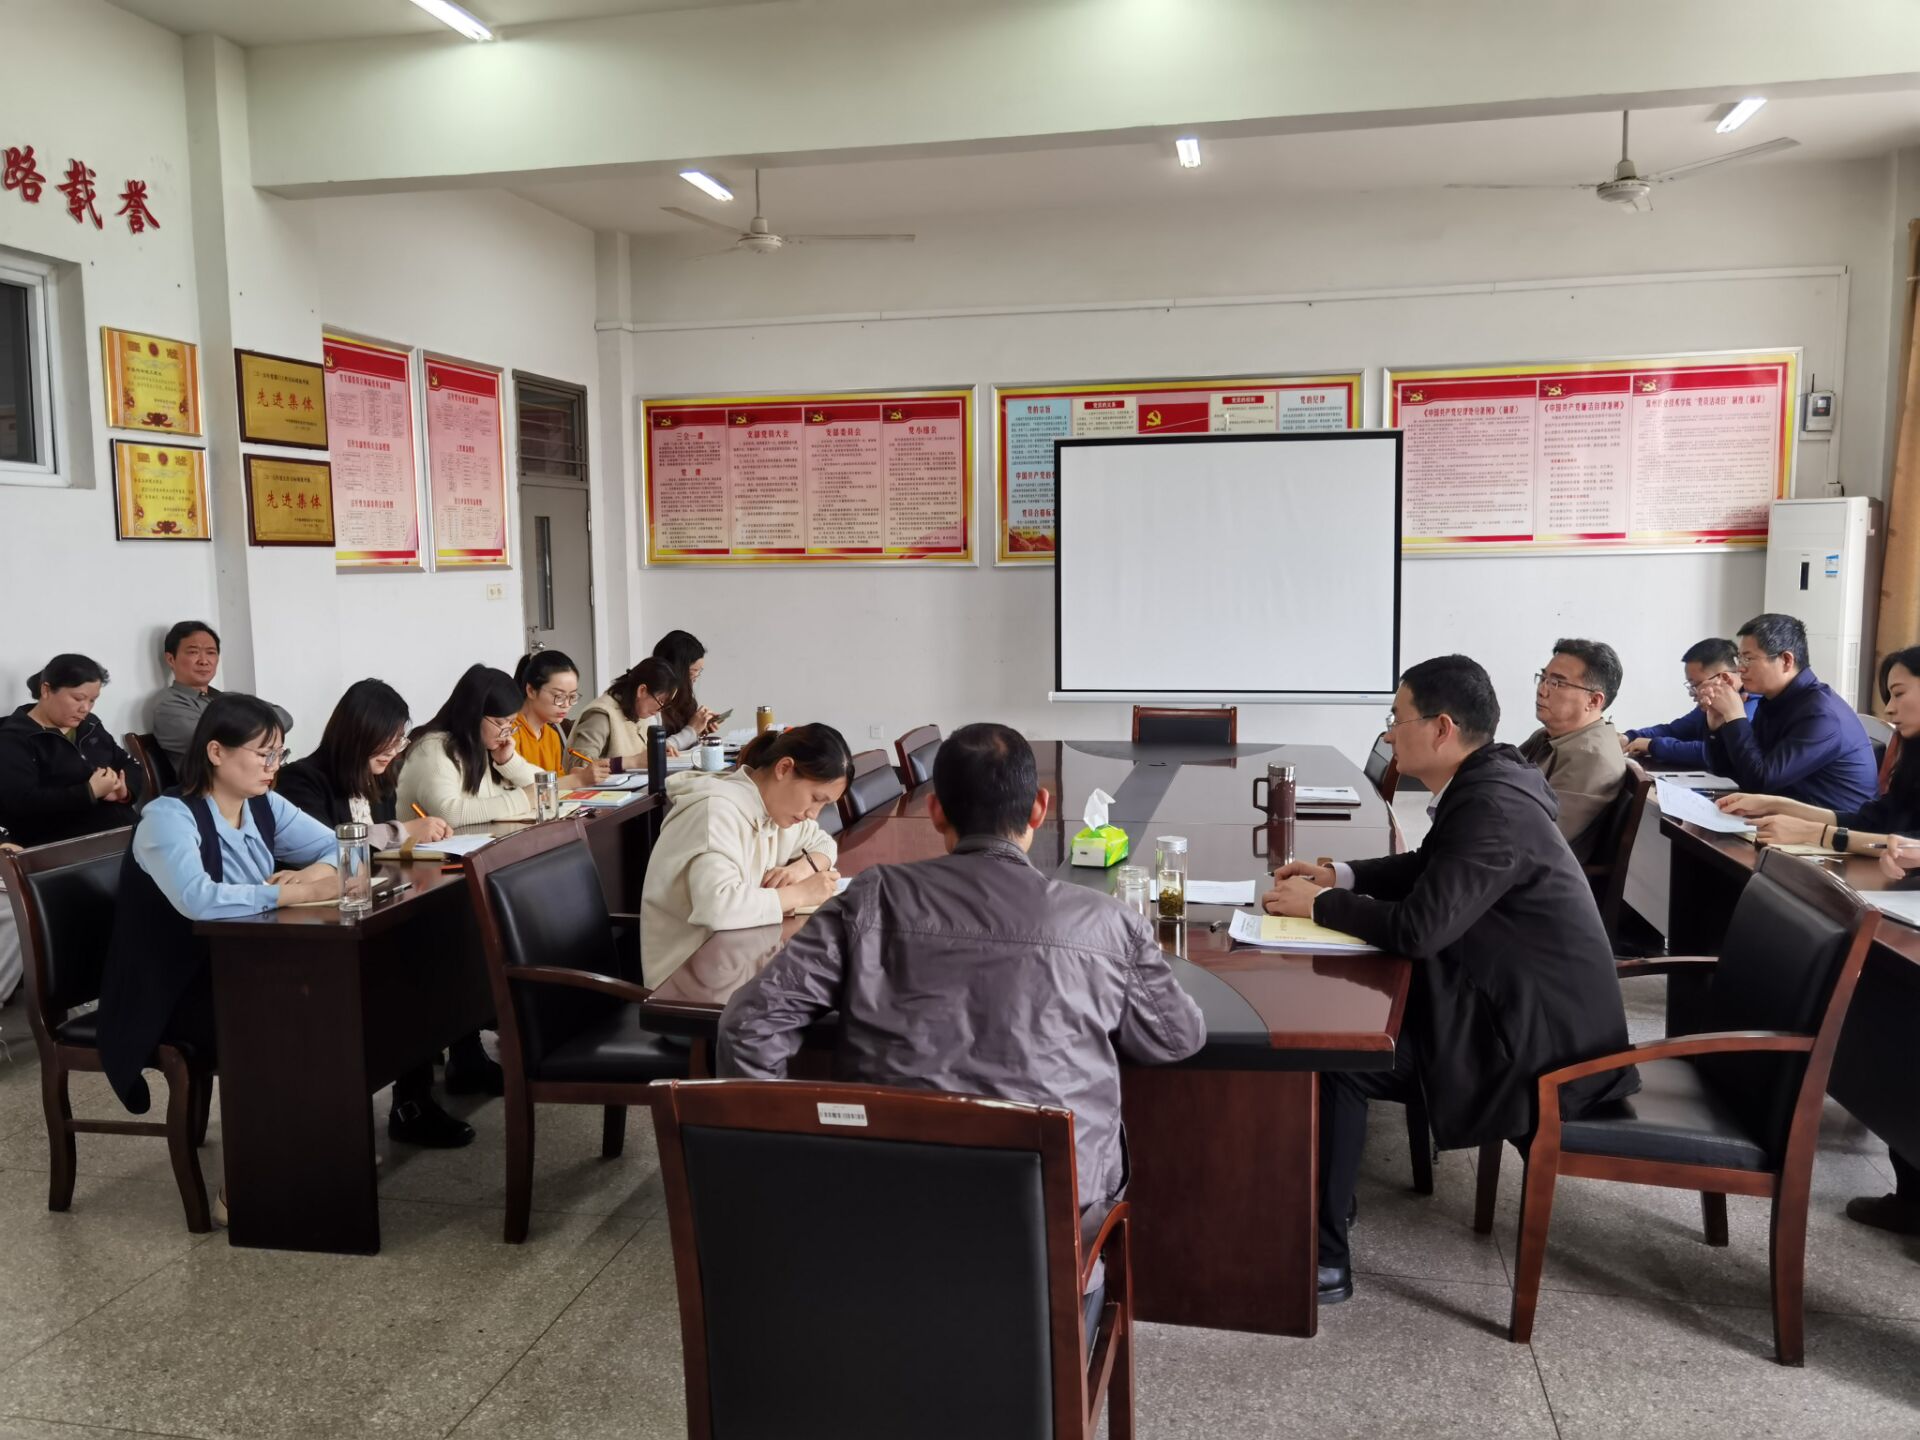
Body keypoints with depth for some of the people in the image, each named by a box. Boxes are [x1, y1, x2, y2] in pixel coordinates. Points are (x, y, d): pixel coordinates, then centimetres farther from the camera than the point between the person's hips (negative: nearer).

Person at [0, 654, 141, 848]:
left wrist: (125, 790, -2)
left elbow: (128, 764, 22)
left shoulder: (90, 725, 20)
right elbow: (21, 803, -14)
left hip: (124, 830, 7)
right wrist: (90, 792, -18)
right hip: (62, 847, -7)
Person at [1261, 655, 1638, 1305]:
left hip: (1538, 1033, -10)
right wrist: (1336, 876, 8)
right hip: (1521, 997, 10)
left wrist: (1317, 904, -15)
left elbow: (1417, 927, -29)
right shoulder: (1487, 781, 5)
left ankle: (1322, 1258, -4)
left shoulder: (1494, 808, -25)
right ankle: (1325, 1199, 19)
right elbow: (1426, 869, 20)